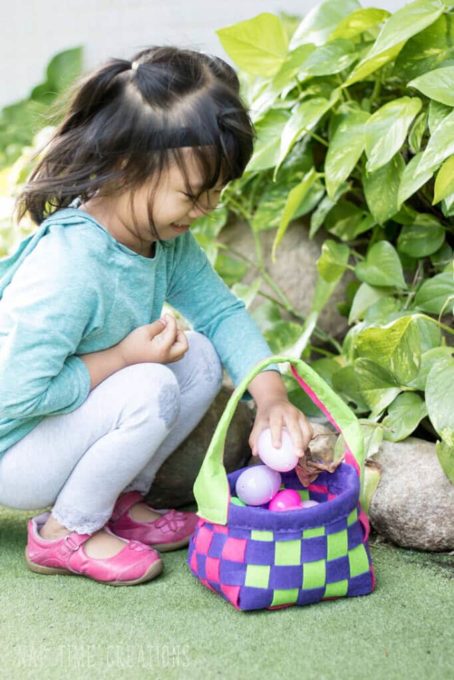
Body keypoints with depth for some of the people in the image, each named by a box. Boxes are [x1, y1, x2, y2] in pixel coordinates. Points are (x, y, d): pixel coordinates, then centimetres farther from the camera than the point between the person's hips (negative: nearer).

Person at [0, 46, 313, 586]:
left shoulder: (166, 239, -7)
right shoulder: (69, 268, -34)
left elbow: (220, 309, -1)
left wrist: (270, 393, -16)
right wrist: (123, 356, -24)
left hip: (71, 416, 8)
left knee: (202, 358, -7)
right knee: (149, 391, -30)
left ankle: (121, 501, 7)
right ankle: (66, 533, -7)